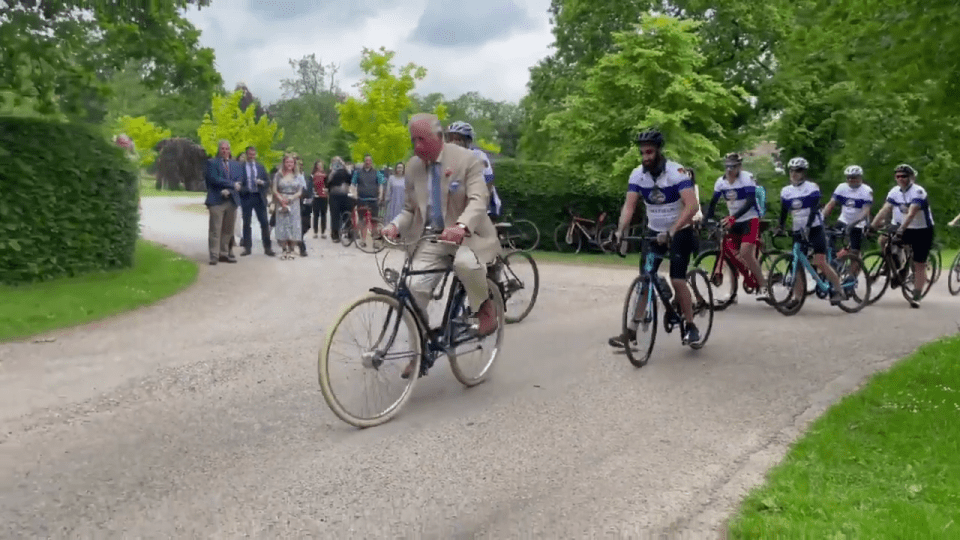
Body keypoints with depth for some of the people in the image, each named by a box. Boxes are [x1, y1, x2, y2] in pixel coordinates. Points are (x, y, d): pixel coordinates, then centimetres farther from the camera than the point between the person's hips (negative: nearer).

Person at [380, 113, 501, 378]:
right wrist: (395, 226, -12)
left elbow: (478, 201, -21)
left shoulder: (467, 160, -9)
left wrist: (461, 227, -42)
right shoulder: (413, 166, 5)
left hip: (469, 235, -4)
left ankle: (485, 308, -6)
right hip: (433, 239, 4)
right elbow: (410, 209, 12)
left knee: (465, 262, -38)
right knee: (413, 289, -14)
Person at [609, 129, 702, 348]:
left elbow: (692, 206, -33)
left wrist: (672, 232, -44)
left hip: (680, 231, -4)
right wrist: (620, 231, -33)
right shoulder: (637, 174, -10)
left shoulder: (677, 172, -23)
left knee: (677, 280, -12)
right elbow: (629, 205, -15)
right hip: (654, 231, 4)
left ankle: (691, 327, 6)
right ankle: (633, 331, 2)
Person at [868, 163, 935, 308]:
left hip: (922, 231, -5)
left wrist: (901, 229, -45)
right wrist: (872, 226, -24)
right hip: (901, 227, 5)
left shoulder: (918, 192, -21)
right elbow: (884, 210, -12)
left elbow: (911, 214, -33)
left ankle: (916, 297, -1)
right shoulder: (894, 192, -3)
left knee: (919, 265, -4)